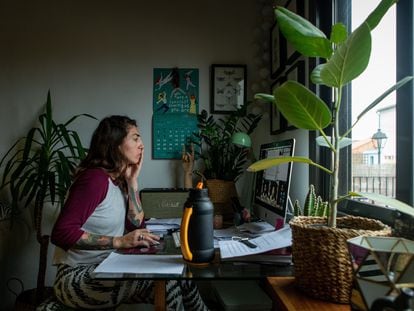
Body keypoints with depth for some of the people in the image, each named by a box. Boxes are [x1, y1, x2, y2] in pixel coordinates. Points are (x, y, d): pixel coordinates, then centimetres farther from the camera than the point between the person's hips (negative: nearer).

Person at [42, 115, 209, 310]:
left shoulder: (119, 181, 8)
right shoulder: (96, 178, -19)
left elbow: (137, 227, 1)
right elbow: (62, 233, -26)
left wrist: (132, 181, -3)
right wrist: (119, 241, -28)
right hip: (77, 276, -7)